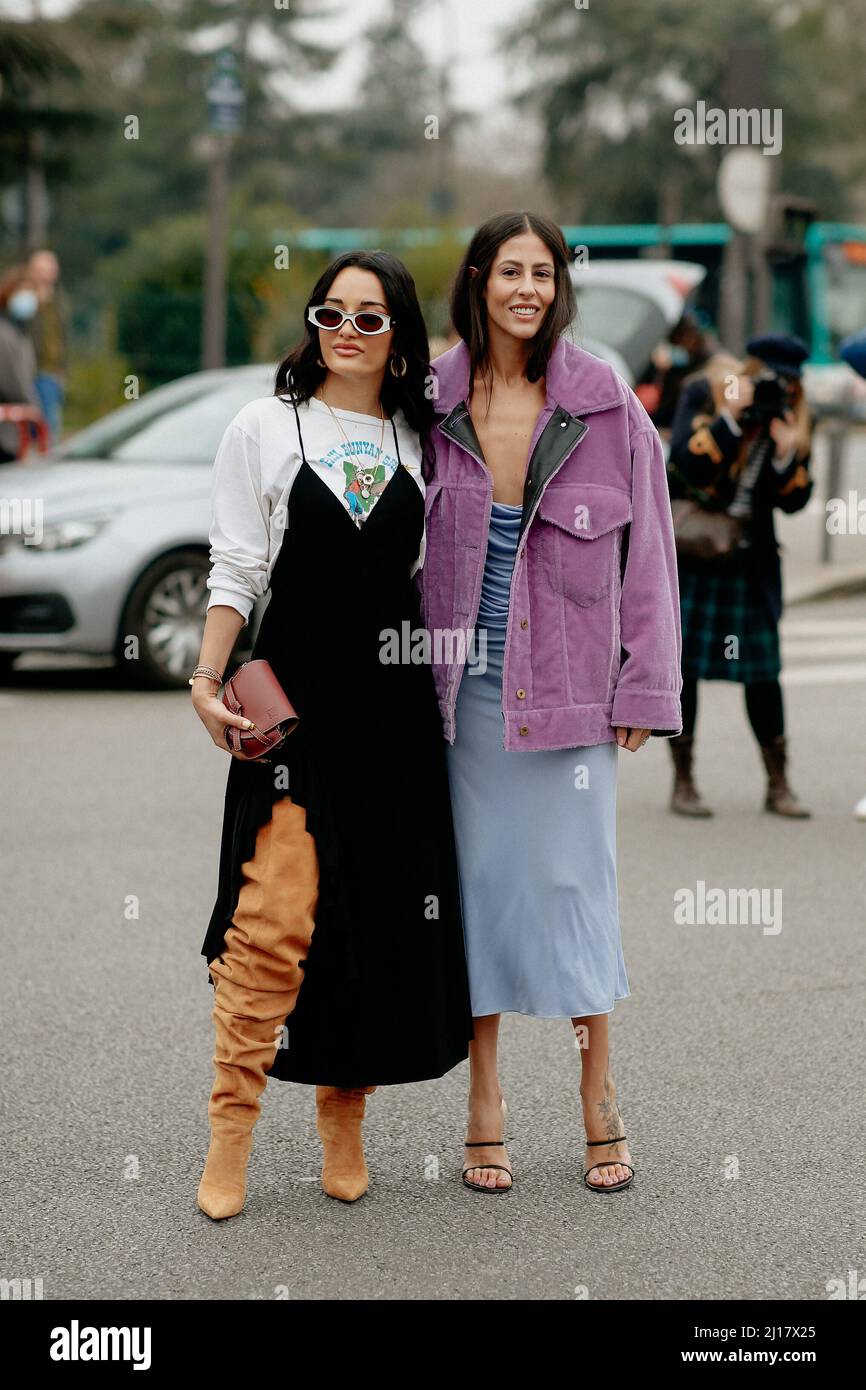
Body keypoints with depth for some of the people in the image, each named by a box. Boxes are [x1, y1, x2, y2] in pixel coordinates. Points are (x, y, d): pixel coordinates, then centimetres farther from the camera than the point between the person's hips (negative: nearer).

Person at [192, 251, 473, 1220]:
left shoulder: (418, 443, 11)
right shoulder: (264, 430, 3)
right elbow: (236, 569, 1)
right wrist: (207, 680, -8)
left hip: (394, 702, 4)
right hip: (293, 693, -3)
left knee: (384, 910, 4)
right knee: (275, 914, -11)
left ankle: (344, 1120, 17)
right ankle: (231, 1134, -3)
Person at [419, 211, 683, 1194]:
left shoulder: (606, 407, -2)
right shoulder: (433, 403, 1)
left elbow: (646, 554, 1)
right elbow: (402, 547, 8)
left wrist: (642, 693, -1)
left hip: (569, 687, -1)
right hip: (465, 687, 1)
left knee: (573, 879, 2)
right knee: (478, 879, 7)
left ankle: (600, 1104, 16)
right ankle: (484, 1105, 18)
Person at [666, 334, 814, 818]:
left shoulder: (795, 420, 2)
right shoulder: (703, 394, -6)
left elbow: (794, 501, -2)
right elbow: (687, 464, -20)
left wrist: (786, 452, -19)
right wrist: (732, 416, -25)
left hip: (751, 560, 2)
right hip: (688, 547, -2)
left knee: (763, 668, -1)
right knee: (683, 659, -1)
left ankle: (779, 786, 8)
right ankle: (683, 783, 9)